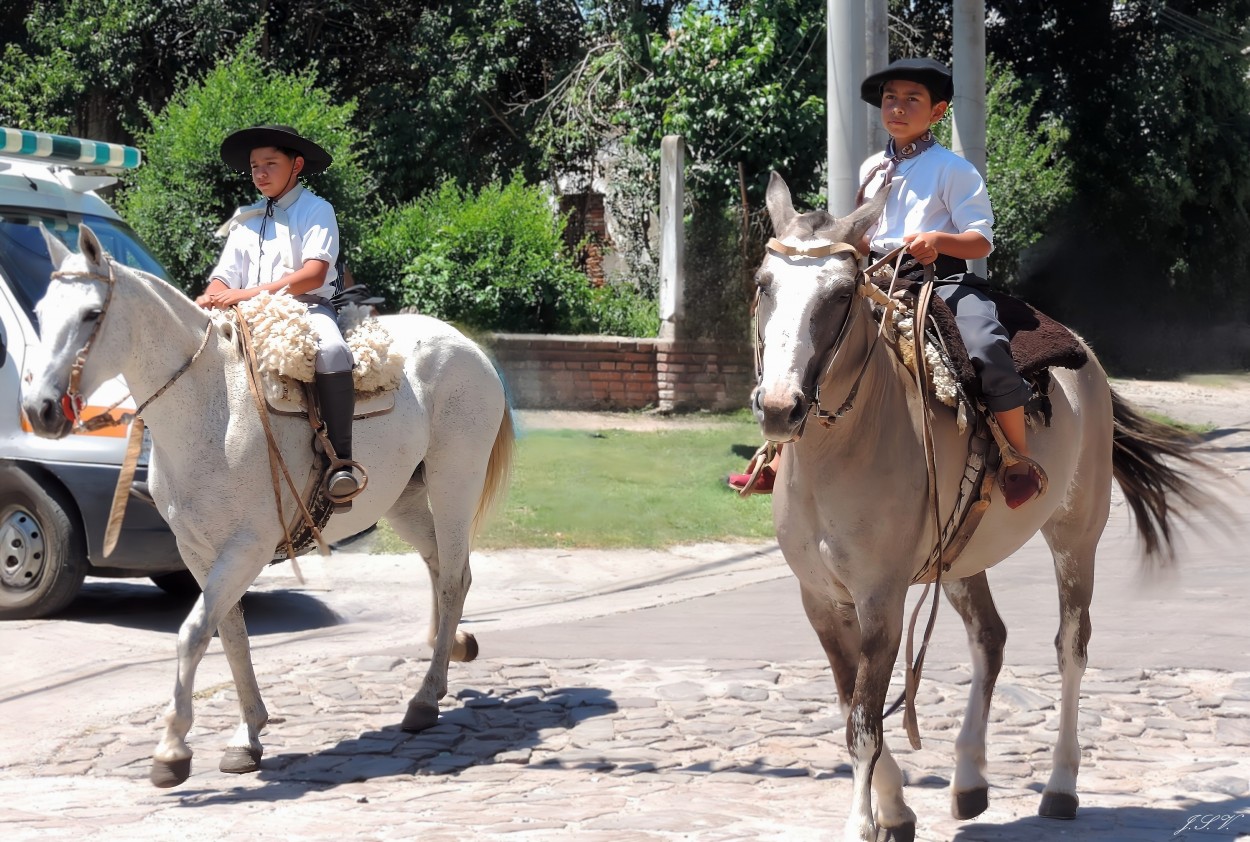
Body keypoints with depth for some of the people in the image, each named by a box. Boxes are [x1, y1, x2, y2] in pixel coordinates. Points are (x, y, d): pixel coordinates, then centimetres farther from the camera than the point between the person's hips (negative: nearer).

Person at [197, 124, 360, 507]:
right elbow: (224, 277, 15)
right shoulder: (245, 220, 21)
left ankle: (340, 463, -38)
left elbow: (314, 273, -10)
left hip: (306, 307, -6)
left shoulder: (315, 210, 4)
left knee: (331, 351, -38)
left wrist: (249, 294, -19)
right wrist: (211, 300, -12)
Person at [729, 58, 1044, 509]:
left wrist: (939, 241, -26)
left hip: (943, 279, -6)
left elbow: (982, 241, -8)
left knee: (987, 348, -33)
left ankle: (1022, 462, -19)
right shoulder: (872, 170, 16)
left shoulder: (952, 169, -2)